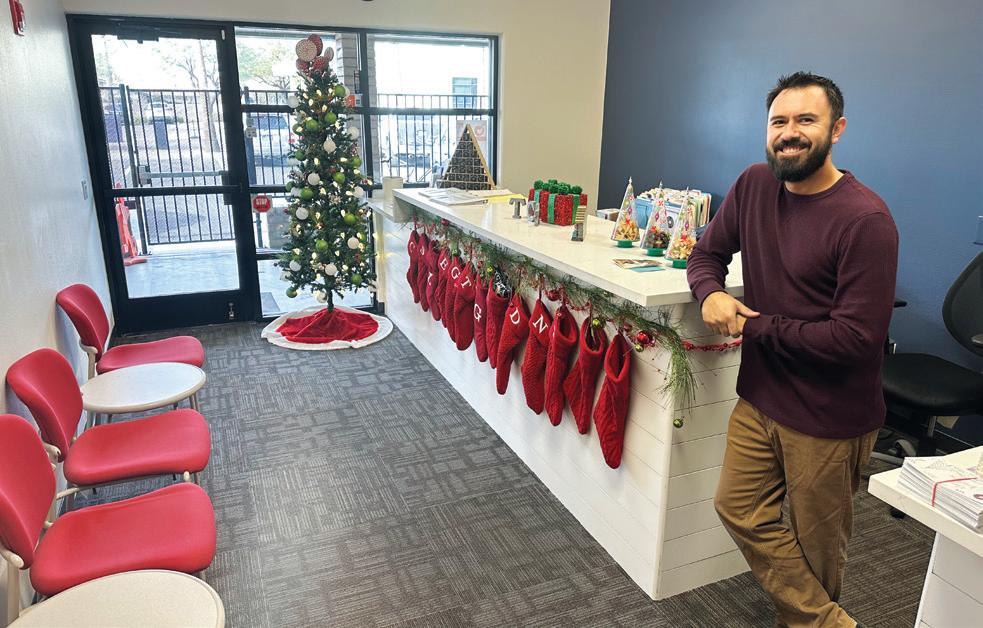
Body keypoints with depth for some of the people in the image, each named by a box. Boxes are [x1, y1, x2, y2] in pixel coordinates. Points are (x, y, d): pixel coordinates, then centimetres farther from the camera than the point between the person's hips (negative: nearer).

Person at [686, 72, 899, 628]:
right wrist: (711, 292, -14)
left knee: (816, 547, 12)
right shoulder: (754, 185, -1)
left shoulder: (867, 220, -21)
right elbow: (707, 254, 10)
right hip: (760, 395, 6)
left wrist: (756, 327, -16)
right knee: (739, 509, 10)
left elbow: (857, 338, -24)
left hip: (830, 416, -6)